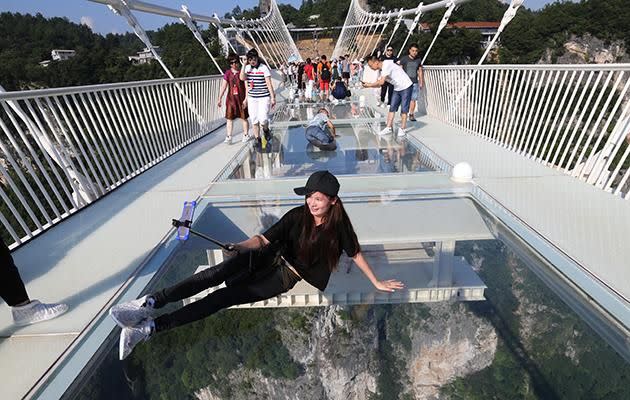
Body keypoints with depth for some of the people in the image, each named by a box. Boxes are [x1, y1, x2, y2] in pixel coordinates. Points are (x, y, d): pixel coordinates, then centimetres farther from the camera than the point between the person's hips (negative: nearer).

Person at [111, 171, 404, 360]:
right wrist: (239, 247, -28)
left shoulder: (339, 225, -13)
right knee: (221, 271, -26)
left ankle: (149, 327, -17)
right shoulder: (298, 215, -10)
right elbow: (264, 238, -10)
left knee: (224, 297, -16)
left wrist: (377, 283, 9)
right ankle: (150, 302, -24)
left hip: (287, 278, -2)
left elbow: (356, 254, 1)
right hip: (269, 259, 2)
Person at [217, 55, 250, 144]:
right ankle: (229, 137, 6)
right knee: (229, 118, 2)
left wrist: (246, 99, -14)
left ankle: (246, 135, 22)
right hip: (231, 98, 3)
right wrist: (220, 99, 2)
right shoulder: (228, 73, 4)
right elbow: (223, 86, 5)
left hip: (241, 98, -3)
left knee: (244, 118, 7)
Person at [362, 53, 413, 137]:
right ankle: (388, 128, 6)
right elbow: (379, 83, 6)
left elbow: (381, 82, -29)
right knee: (392, 108, 4)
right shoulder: (382, 69, 6)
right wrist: (368, 84, -7)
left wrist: (369, 85, -20)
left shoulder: (387, 65, -23)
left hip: (406, 87, -9)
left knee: (404, 109, -5)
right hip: (397, 89, 9)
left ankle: (402, 129, 3)